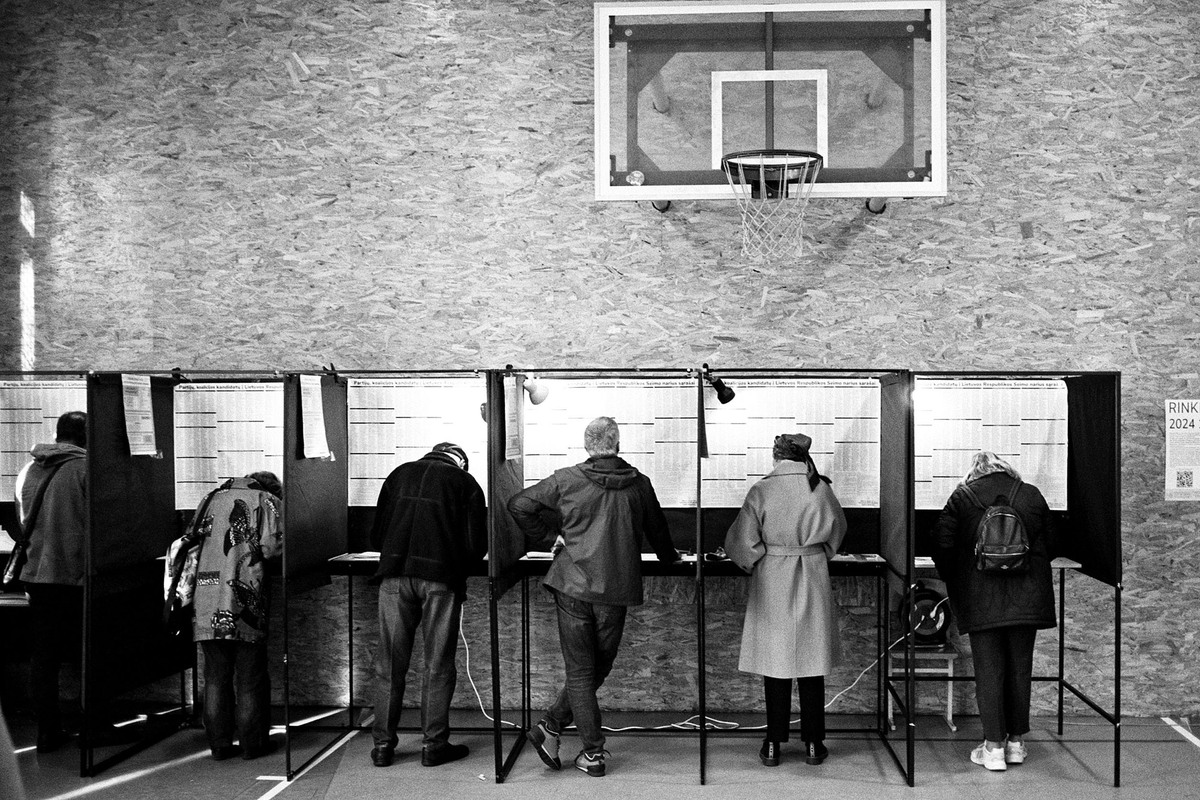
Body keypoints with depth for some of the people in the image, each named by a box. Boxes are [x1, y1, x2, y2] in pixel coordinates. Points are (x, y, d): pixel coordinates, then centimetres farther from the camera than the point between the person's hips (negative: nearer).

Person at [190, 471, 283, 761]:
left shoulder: (212, 498, 19)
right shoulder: (266, 501, 5)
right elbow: (272, 546, -6)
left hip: (206, 599, 4)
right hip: (243, 598, -4)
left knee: (215, 677, 11)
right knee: (250, 678, 7)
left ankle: (219, 744, 15)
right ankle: (253, 743, 13)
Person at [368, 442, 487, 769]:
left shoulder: (400, 473, 19)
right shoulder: (465, 482, 10)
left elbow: (376, 535, 18)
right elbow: (477, 543, 3)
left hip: (394, 576, 3)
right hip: (441, 578, -2)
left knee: (389, 664, 9)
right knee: (438, 664, 7)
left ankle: (383, 744, 12)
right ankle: (433, 744, 10)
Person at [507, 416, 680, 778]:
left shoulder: (567, 480, -3)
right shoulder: (639, 484, 2)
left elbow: (518, 504, 0)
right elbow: (657, 529, 17)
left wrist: (547, 537, 9)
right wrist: (668, 556, 37)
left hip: (574, 586, -1)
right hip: (617, 590, 1)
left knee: (580, 672, 8)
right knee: (598, 668, 16)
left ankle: (594, 753, 9)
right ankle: (550, 727, 14)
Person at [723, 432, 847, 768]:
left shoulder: (762, 490, -11)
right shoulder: (821, 488, -4)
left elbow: (741, 542, -10)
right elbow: (837, 531, 12)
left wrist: (753, 564, 9)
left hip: (772, 581, -1)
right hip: (813, 580, 2)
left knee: (775, 663, 7)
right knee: (811, 662, 10)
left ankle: (773, 745, 13)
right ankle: (813, 744, 17)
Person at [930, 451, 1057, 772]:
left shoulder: (962, 497, -3)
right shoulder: (1031, 495, 4)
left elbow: (942, 544, -4)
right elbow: (1049, 543, 12)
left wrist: (951, 580, 12)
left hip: (981, 600, -2)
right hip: (1026, 598, 2)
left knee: (988, 670, 3)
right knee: (1020, 668, 12)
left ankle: (993, 746, 4)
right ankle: (1016, 741, 19)